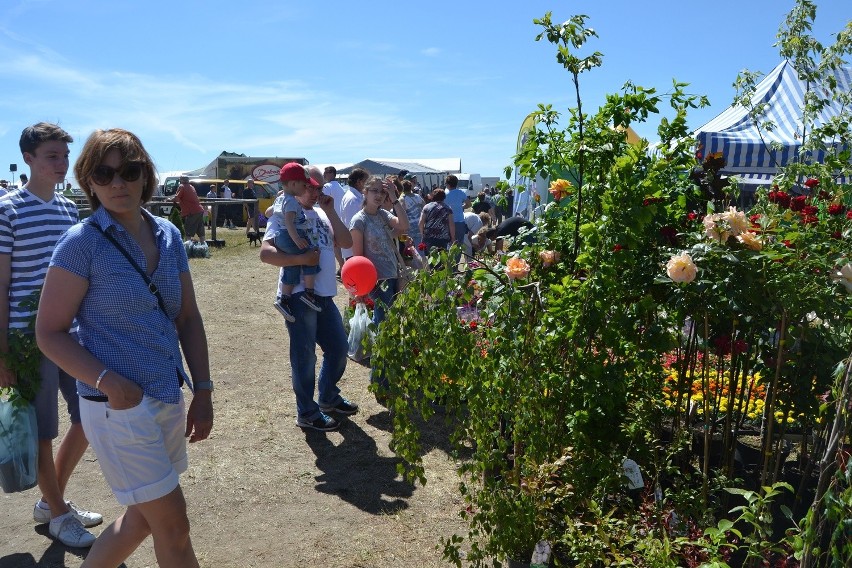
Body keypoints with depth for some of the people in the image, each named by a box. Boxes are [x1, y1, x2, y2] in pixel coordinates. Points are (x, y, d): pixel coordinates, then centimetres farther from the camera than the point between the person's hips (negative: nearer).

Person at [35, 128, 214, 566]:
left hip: (169, 399, 6)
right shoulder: (81, 242, -11)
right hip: (117, 405, -6)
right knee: (173, 525, 5)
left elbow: (188, 319, 8)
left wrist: (202, 390, 3)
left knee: (143, 517, 20)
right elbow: (49, 333, -9)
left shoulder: (168, 235, 4)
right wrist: (107, 381, -22)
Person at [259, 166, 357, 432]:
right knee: (305, 355, 2)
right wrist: (301, 259, -24)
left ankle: (328, 397, 37)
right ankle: (307, 413, 18)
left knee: (339, 348, 16)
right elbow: (265, 252, -16)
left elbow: (347, 243, 3)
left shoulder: (322, 214, 14)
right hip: (299, 295, -7)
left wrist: (330, 211, -1)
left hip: (325, 295, 7)